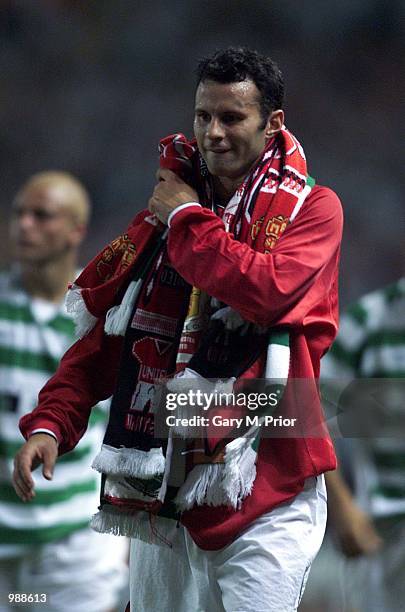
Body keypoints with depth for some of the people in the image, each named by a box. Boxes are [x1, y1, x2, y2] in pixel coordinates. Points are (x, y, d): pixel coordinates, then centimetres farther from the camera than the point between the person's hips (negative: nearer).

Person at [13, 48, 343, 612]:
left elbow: (267, 290, -21)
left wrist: (186, 219, -7)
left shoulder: (312, 208, -1)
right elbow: (104, 334, 13)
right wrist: (50, 423, -2)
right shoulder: (164, 210, 14)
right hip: (164, 490, 5)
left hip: (262, 495, -5)